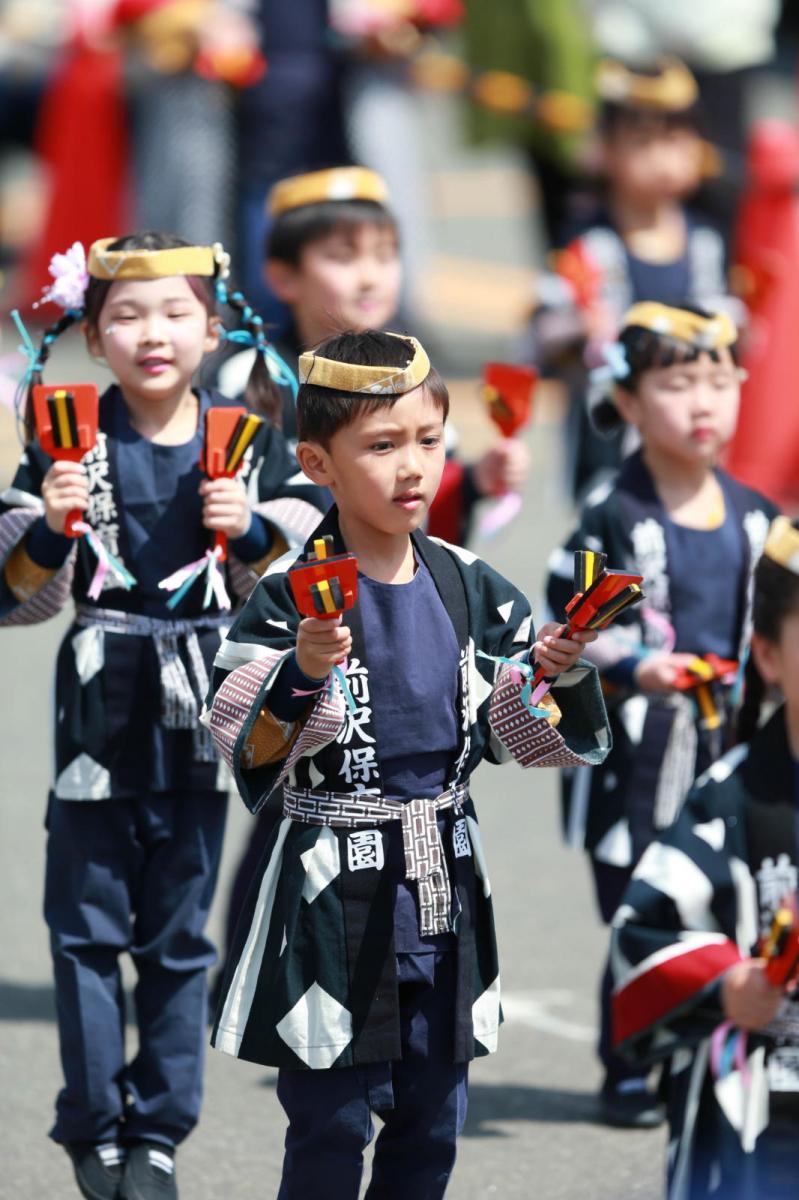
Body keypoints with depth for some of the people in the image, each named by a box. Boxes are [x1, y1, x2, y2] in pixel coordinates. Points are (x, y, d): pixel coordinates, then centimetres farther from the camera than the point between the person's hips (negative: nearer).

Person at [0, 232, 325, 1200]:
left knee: (179, 932, 8)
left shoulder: (250, 441, 2)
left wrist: (251, 533, -13)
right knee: (87, 926, 3)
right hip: (100, 709, -1)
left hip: (204, 709, 1)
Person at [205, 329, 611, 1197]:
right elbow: (243, 752, -16)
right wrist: (300, 676, -32)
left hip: (444, 888, 5)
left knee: (432, 1118, 13)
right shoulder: (292, 597, -12)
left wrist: (566, 676, -11)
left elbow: (530, 736, 8)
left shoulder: (469, 589, 4)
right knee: (331, 1123, -1)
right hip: (331, 891, -5)